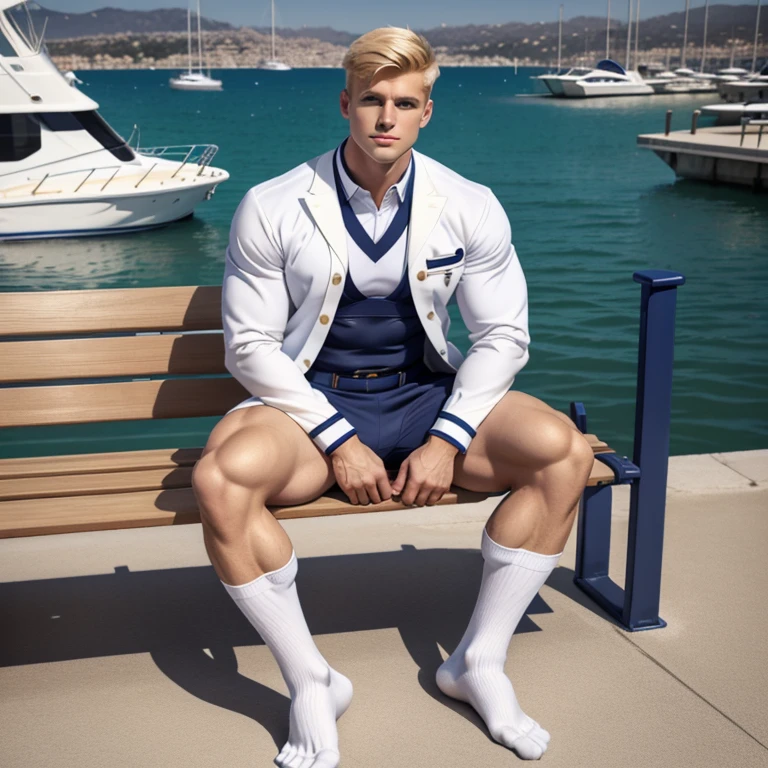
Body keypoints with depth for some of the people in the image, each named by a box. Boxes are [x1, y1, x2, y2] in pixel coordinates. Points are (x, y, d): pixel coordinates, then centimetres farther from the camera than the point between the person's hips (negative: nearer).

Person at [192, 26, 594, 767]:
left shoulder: (470, 208, -3)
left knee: (563, 451, -23)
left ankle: (478, 661, -6)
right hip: (311, 401, -1)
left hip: (426, 396, 2)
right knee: (222, 478, -34)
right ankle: (310, 684, -13)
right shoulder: (272, 209, -8)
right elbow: (251, 346, -7)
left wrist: (447, 439, -14)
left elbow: (502, 335, 1)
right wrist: (337, 441, -18)